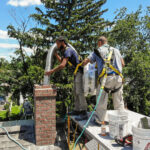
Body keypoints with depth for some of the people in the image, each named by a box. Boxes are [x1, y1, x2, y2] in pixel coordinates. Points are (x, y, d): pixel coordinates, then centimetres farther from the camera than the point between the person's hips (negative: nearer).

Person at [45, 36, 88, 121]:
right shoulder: (66, 51, 18)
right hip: (77, 73, 11)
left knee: (79, 92, -14)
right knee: (76, 92, 12)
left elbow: (63, 65, -25)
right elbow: (62, 62, 30)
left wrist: (51, 71, -18)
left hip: (79, 72, -11)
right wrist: (55, 54, 23)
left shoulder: (68, 50, -16)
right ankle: (77, 110, 19)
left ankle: (84, 113, -13)